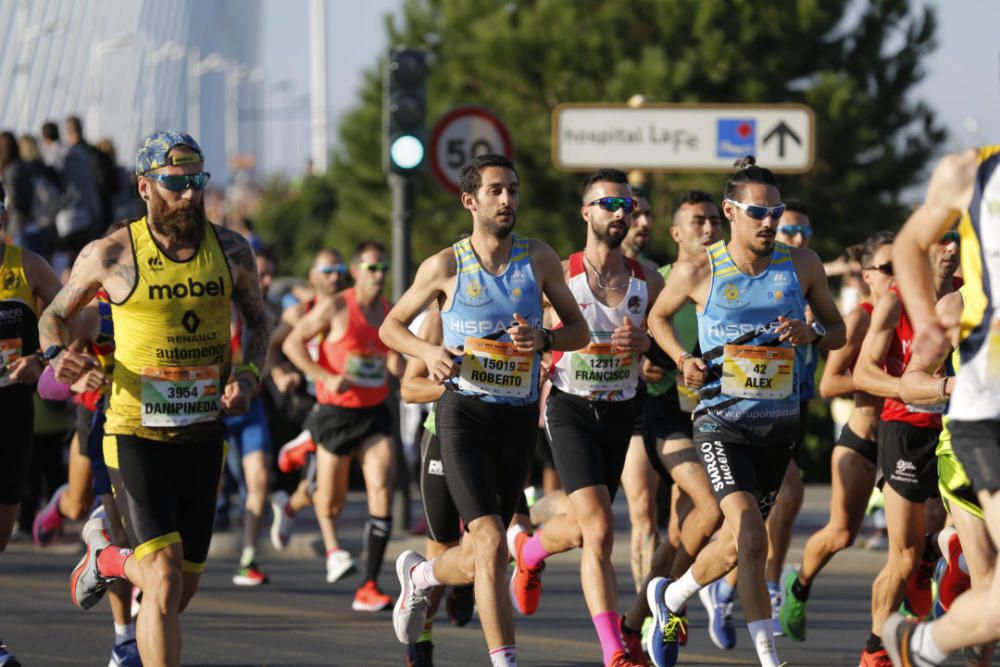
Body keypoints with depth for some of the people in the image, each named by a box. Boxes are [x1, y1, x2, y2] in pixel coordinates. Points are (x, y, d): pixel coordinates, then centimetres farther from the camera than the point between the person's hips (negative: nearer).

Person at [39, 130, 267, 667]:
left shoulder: (231, 250, 2)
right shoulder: (111, 255, -6)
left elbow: (257, 321, 17)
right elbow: (53, 314, 8)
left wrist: (247, 376, -2)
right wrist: (57, 354, -15)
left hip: (203, 436, 4)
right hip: (136, 435, -4)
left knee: (182, 590, 14)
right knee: (165, 582, -18)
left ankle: (107, 557, 45)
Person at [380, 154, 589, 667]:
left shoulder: (538, 260, 4)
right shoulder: (445, 267, -2)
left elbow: (579, 331, 9)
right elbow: (391, 326, 9)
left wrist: (542, 340, -12)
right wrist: (428, 352, -11)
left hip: (519, 418, 3)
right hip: (465, 414, -3)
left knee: (477, 559, 11)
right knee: (491, 544, -19)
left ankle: (419, 575, 45)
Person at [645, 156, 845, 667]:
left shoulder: (801, 265, 1)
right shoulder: (698, 273, -6)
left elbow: (837, 330, 12)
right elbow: (658, 318, 13)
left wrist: (810, 334, -11)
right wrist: (683, 360, -5)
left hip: (779, 423, 4)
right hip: (722, 420, -4)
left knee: (735, 546, 16)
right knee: (750, 538, -23)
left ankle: (669, 597, 45)